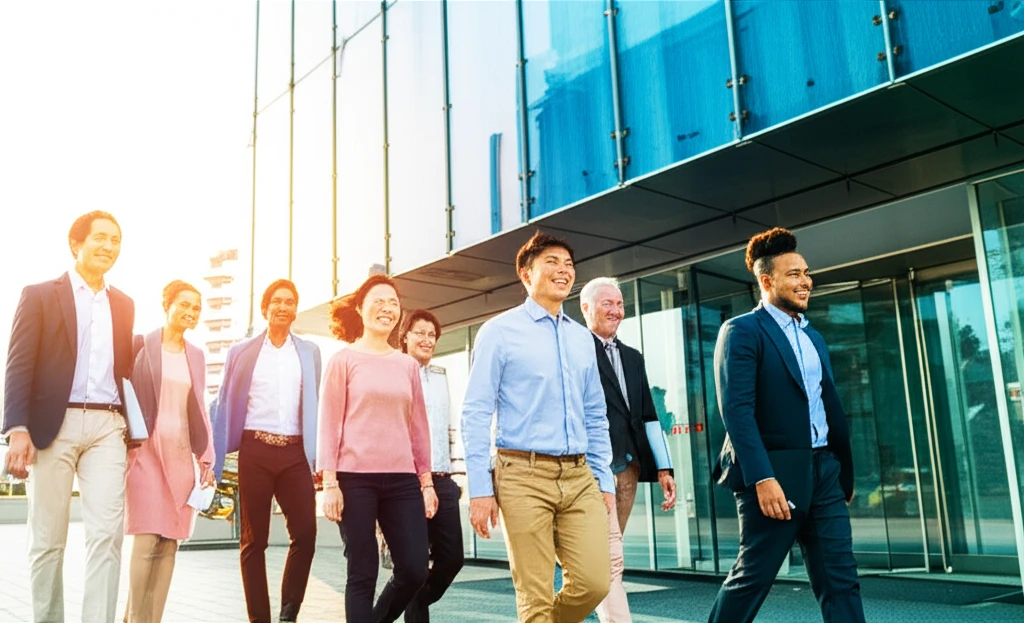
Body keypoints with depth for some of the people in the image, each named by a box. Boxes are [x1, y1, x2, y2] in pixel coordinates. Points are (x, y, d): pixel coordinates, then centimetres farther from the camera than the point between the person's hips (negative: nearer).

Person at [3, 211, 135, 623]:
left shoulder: (124, 305, 17)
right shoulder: (40, 295, 4)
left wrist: (132, 427, 9)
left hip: (107, 427, 3)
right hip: (52, 426, -3)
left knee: (107, 535, -7)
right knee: (47, 540, 5)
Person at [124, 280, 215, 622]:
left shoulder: (196, 355, 14)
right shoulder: (141, 344, 0)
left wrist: (207, 458, 9)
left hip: (181, 454, 4)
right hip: (147, 450, -4)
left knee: (169, 542, 4)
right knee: (147, 540, -9)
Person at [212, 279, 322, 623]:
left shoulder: (309, 352, 11)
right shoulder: (242, 351, 7)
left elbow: (316, 407, 12)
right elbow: (225, 406, 6)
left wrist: (321, 457, 7)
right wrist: (214, 461, 1)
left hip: (295, 452, 1)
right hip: (255, 451, -1)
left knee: (305, 532, -7)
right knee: (254, 539, 5)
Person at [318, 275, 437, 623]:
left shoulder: (408, 365, 12)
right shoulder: (344, 360, 1)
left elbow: (418, 426, 13)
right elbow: (329, 423, -2)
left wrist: (426, 481, 10)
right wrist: (330, 483, -9)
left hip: (402, 479, 4)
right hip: (355, 478, -4)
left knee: (414, 571, 1)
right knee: (363, 574, 2)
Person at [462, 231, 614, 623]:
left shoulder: (582, 338, 15)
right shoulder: (499, 331, -1)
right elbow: (475, 414, -5)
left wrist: (604, 480, 12)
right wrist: (480, 489, -10)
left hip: (580, 476, 5)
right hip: (524, 475, -4)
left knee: (595, 582, -1)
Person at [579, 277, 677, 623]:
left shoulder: (633, 357, 19)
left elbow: (648, 415, 18)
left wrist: (663, 467, 11)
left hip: (628, 465, 7)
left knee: (605, 556, 12)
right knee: (610, 560, -10)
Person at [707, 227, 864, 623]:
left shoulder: (813, 337, 17)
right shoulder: (742, 331, -8)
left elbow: (830, 407, 18)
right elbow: (737, 410, -17)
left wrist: (845, 473, 18)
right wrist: (762, 478, -24)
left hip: (824, 472, 8)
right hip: (775, 475, -7)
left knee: (841, 581, 7)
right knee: (752, 577, 2)